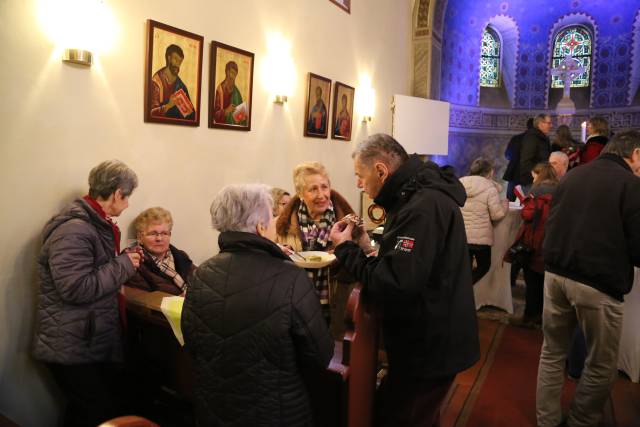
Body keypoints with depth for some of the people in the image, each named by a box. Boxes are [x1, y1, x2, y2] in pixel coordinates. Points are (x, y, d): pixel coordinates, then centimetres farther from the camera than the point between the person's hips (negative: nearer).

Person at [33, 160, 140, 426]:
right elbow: (77, 288, -28)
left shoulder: (96, 223, 10)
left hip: (94, 342, 9)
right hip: (72, 349, -9)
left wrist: (124, 262, 6)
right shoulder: (74, 228, -21)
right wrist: (123, 265, -18)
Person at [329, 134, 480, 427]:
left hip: (428, 350, -10)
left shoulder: (424, 206, -26)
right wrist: (365, 249, 0)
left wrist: (346, 249, -19)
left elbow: (394, 285, -32)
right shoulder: (420, 196, 8)